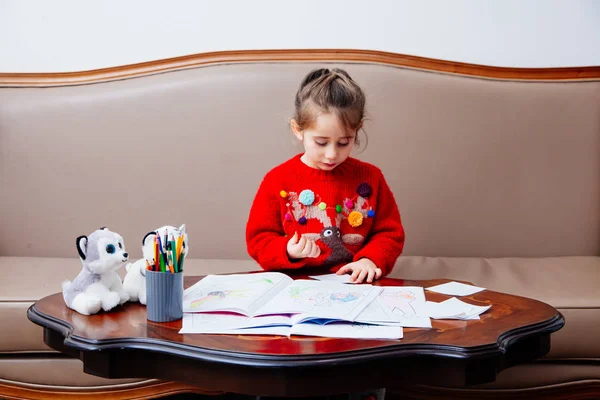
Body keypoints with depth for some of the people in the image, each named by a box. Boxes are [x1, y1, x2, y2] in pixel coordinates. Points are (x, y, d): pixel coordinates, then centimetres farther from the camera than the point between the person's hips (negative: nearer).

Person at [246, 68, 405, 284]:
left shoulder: (370, 177, 6)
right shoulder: (278, 180, 2)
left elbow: (390, 233, 10)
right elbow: (258, 240, 5)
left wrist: (371, 259, -10)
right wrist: (288, 251, -15)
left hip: (355, 285, 1)